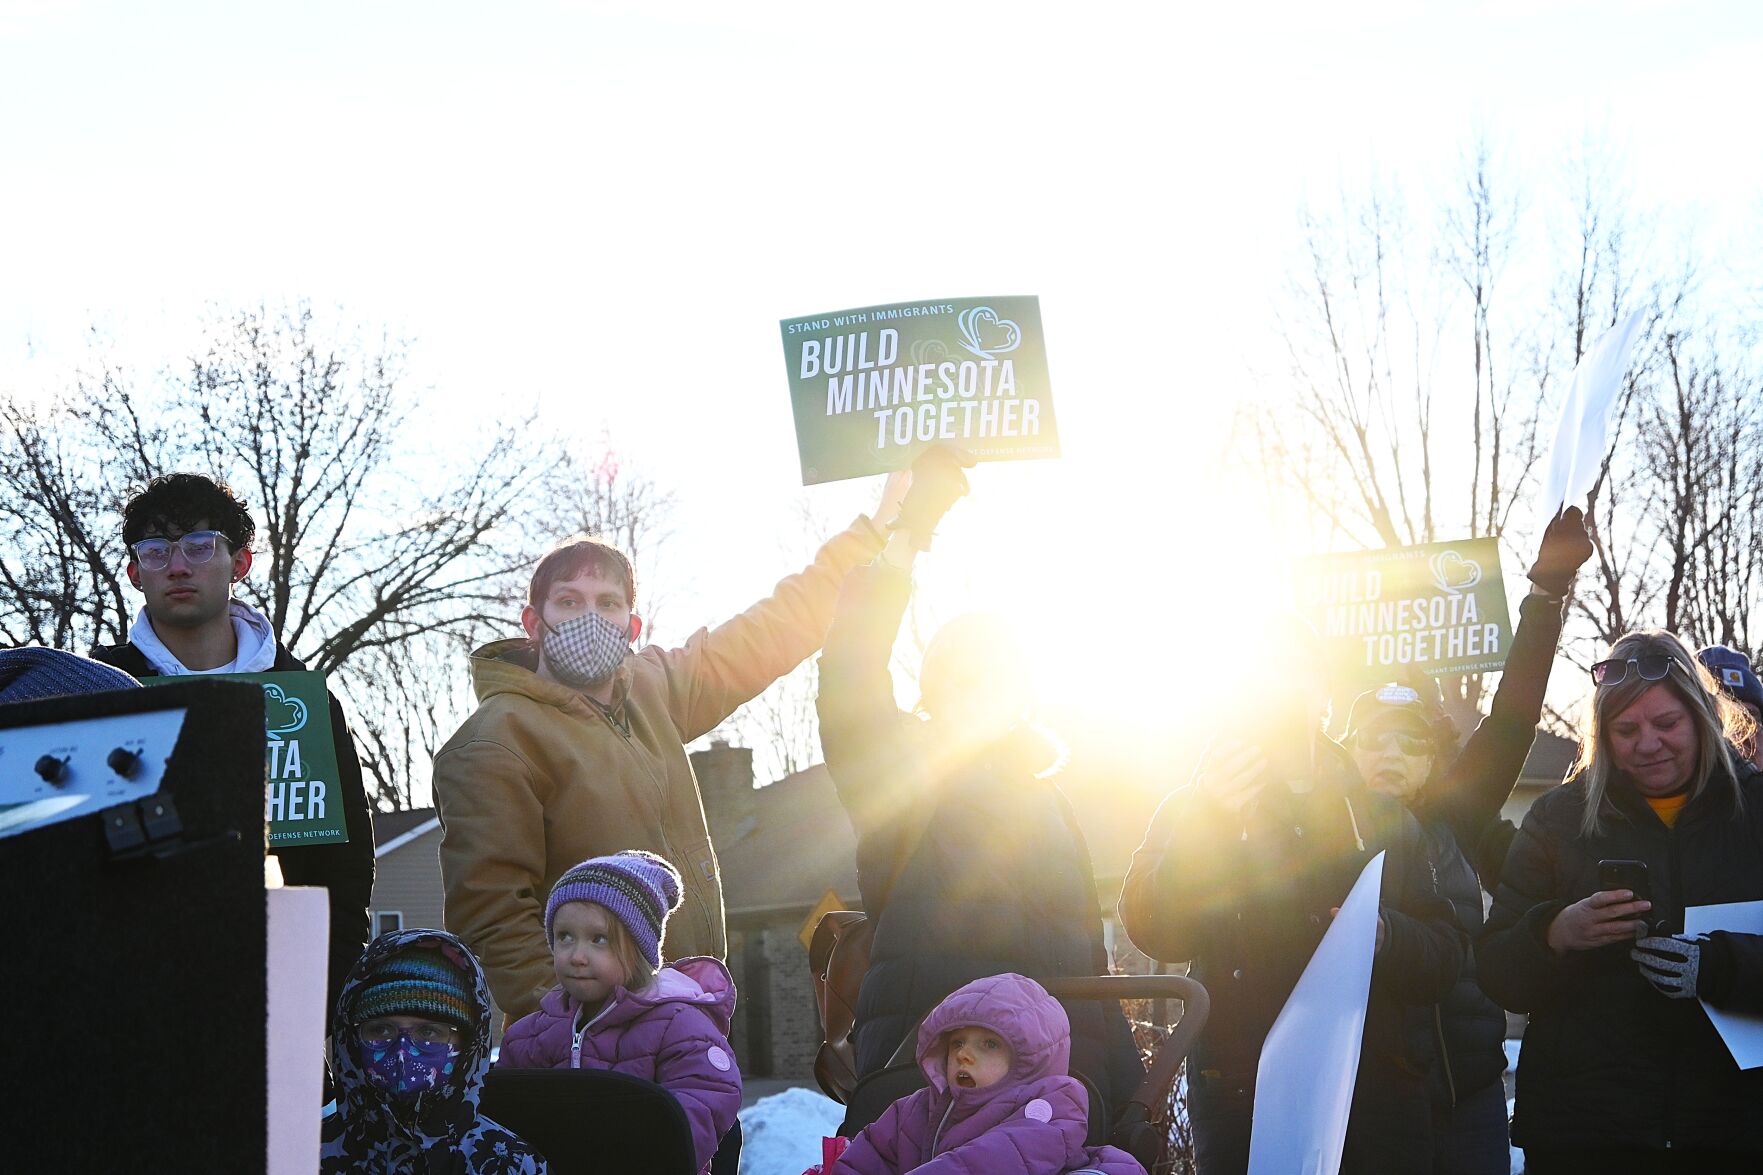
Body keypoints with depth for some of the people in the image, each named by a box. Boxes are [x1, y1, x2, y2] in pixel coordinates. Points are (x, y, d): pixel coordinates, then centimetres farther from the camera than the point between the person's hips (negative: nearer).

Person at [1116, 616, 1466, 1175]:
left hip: (1377, 1090, 2)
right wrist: (1209, 813, -19)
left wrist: (1385, 934, -13)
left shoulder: (1385, 817, 17)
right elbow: (1153, 931, -8)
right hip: (1240, 1101, -2)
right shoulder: (1191, 809, 10)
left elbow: (1445, 956, 9)